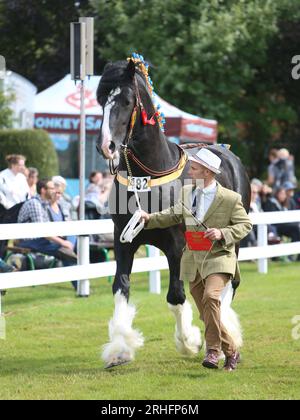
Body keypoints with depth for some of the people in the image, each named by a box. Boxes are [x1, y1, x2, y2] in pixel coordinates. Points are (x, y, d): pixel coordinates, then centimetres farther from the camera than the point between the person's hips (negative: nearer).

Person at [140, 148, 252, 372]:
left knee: (211, 297, -30)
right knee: (207, 313, 8)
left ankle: (213, 350, -22)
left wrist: (223, 233, -18)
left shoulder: (230, 199, -9)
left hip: (219, 257, -6)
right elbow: (174, 215, 21)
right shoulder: (186, 192, 6)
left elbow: (245, 225, -3)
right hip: (193, 260, 6)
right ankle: (231, 352, 24)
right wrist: (150, 219, 7)